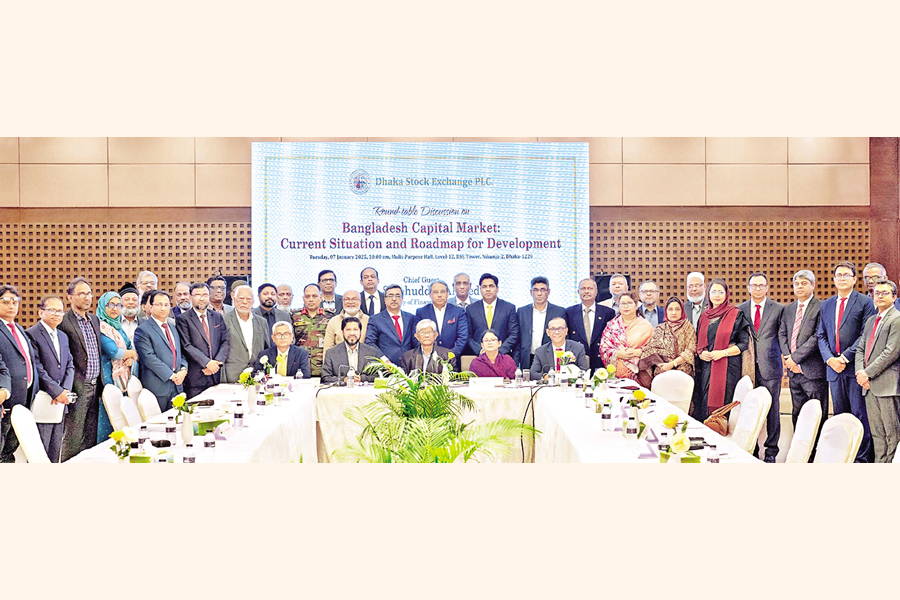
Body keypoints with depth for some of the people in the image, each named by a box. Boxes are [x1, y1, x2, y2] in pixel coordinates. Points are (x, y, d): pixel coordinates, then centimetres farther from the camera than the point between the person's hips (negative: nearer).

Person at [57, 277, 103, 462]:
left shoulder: (95, 320, 15)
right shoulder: (63, 322, -10)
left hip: (94, 387, 7)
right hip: (77, 388, -7)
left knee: (91, 438, 11)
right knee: (73, 439, -2)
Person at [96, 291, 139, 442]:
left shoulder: (119, 327, 18)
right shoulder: (100, 327, -7)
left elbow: (133, 352, 15)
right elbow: (112, 351, -18)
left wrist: (131, 359, -8)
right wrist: (131, 353, 0)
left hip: (124, 380, 8)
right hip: (109, 380, -8)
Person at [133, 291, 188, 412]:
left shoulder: (173, 328, 19)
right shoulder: (142, 330, -5)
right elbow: (149, 358, -14)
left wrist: (183, 369, -1)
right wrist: (171, 375, -15)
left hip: (177, 386, 6)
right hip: (157, 387, -6)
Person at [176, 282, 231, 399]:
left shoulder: (218, 317, 15)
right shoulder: (183, 319, 0)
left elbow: (226, 342, 10)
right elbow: (186, 346, -9)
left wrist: (217, 363, -7)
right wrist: (207, 363, -15)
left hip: (217, 376, 4)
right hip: (195, 378, -4)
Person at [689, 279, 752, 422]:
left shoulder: (735, 315, 2)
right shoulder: (704, 316, 15)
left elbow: (744, 343, -2)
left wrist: (723, 352, -13)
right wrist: (701, 353, -1)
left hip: (727, 367, -4)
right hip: (706, 367, 4)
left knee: (722, 405, -9)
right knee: (704, 405, -1)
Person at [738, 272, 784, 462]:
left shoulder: (778, 309, 6)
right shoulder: (740, 310, 11)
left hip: (770, 366, -2)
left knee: (772, 409, 0)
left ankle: (771, 450, 9)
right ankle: (750, 448, 11)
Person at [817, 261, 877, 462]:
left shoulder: (865, 302, 0)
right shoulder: (826, 305, 16)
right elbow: (821, 336, 13)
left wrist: (846, 357, -15)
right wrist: (829, 359, -3)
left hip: (854, 368, -5)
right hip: (834, 369, 5)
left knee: (860, 415, -3)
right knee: (839, 415, 11)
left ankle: (862, 459, 2)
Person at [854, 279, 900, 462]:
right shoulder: (871, 320, 20)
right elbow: (860, 348, 17)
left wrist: (868, 373, -12)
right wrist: (860, 371, 0)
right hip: (869, 385, 8)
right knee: (876, 432, 10)